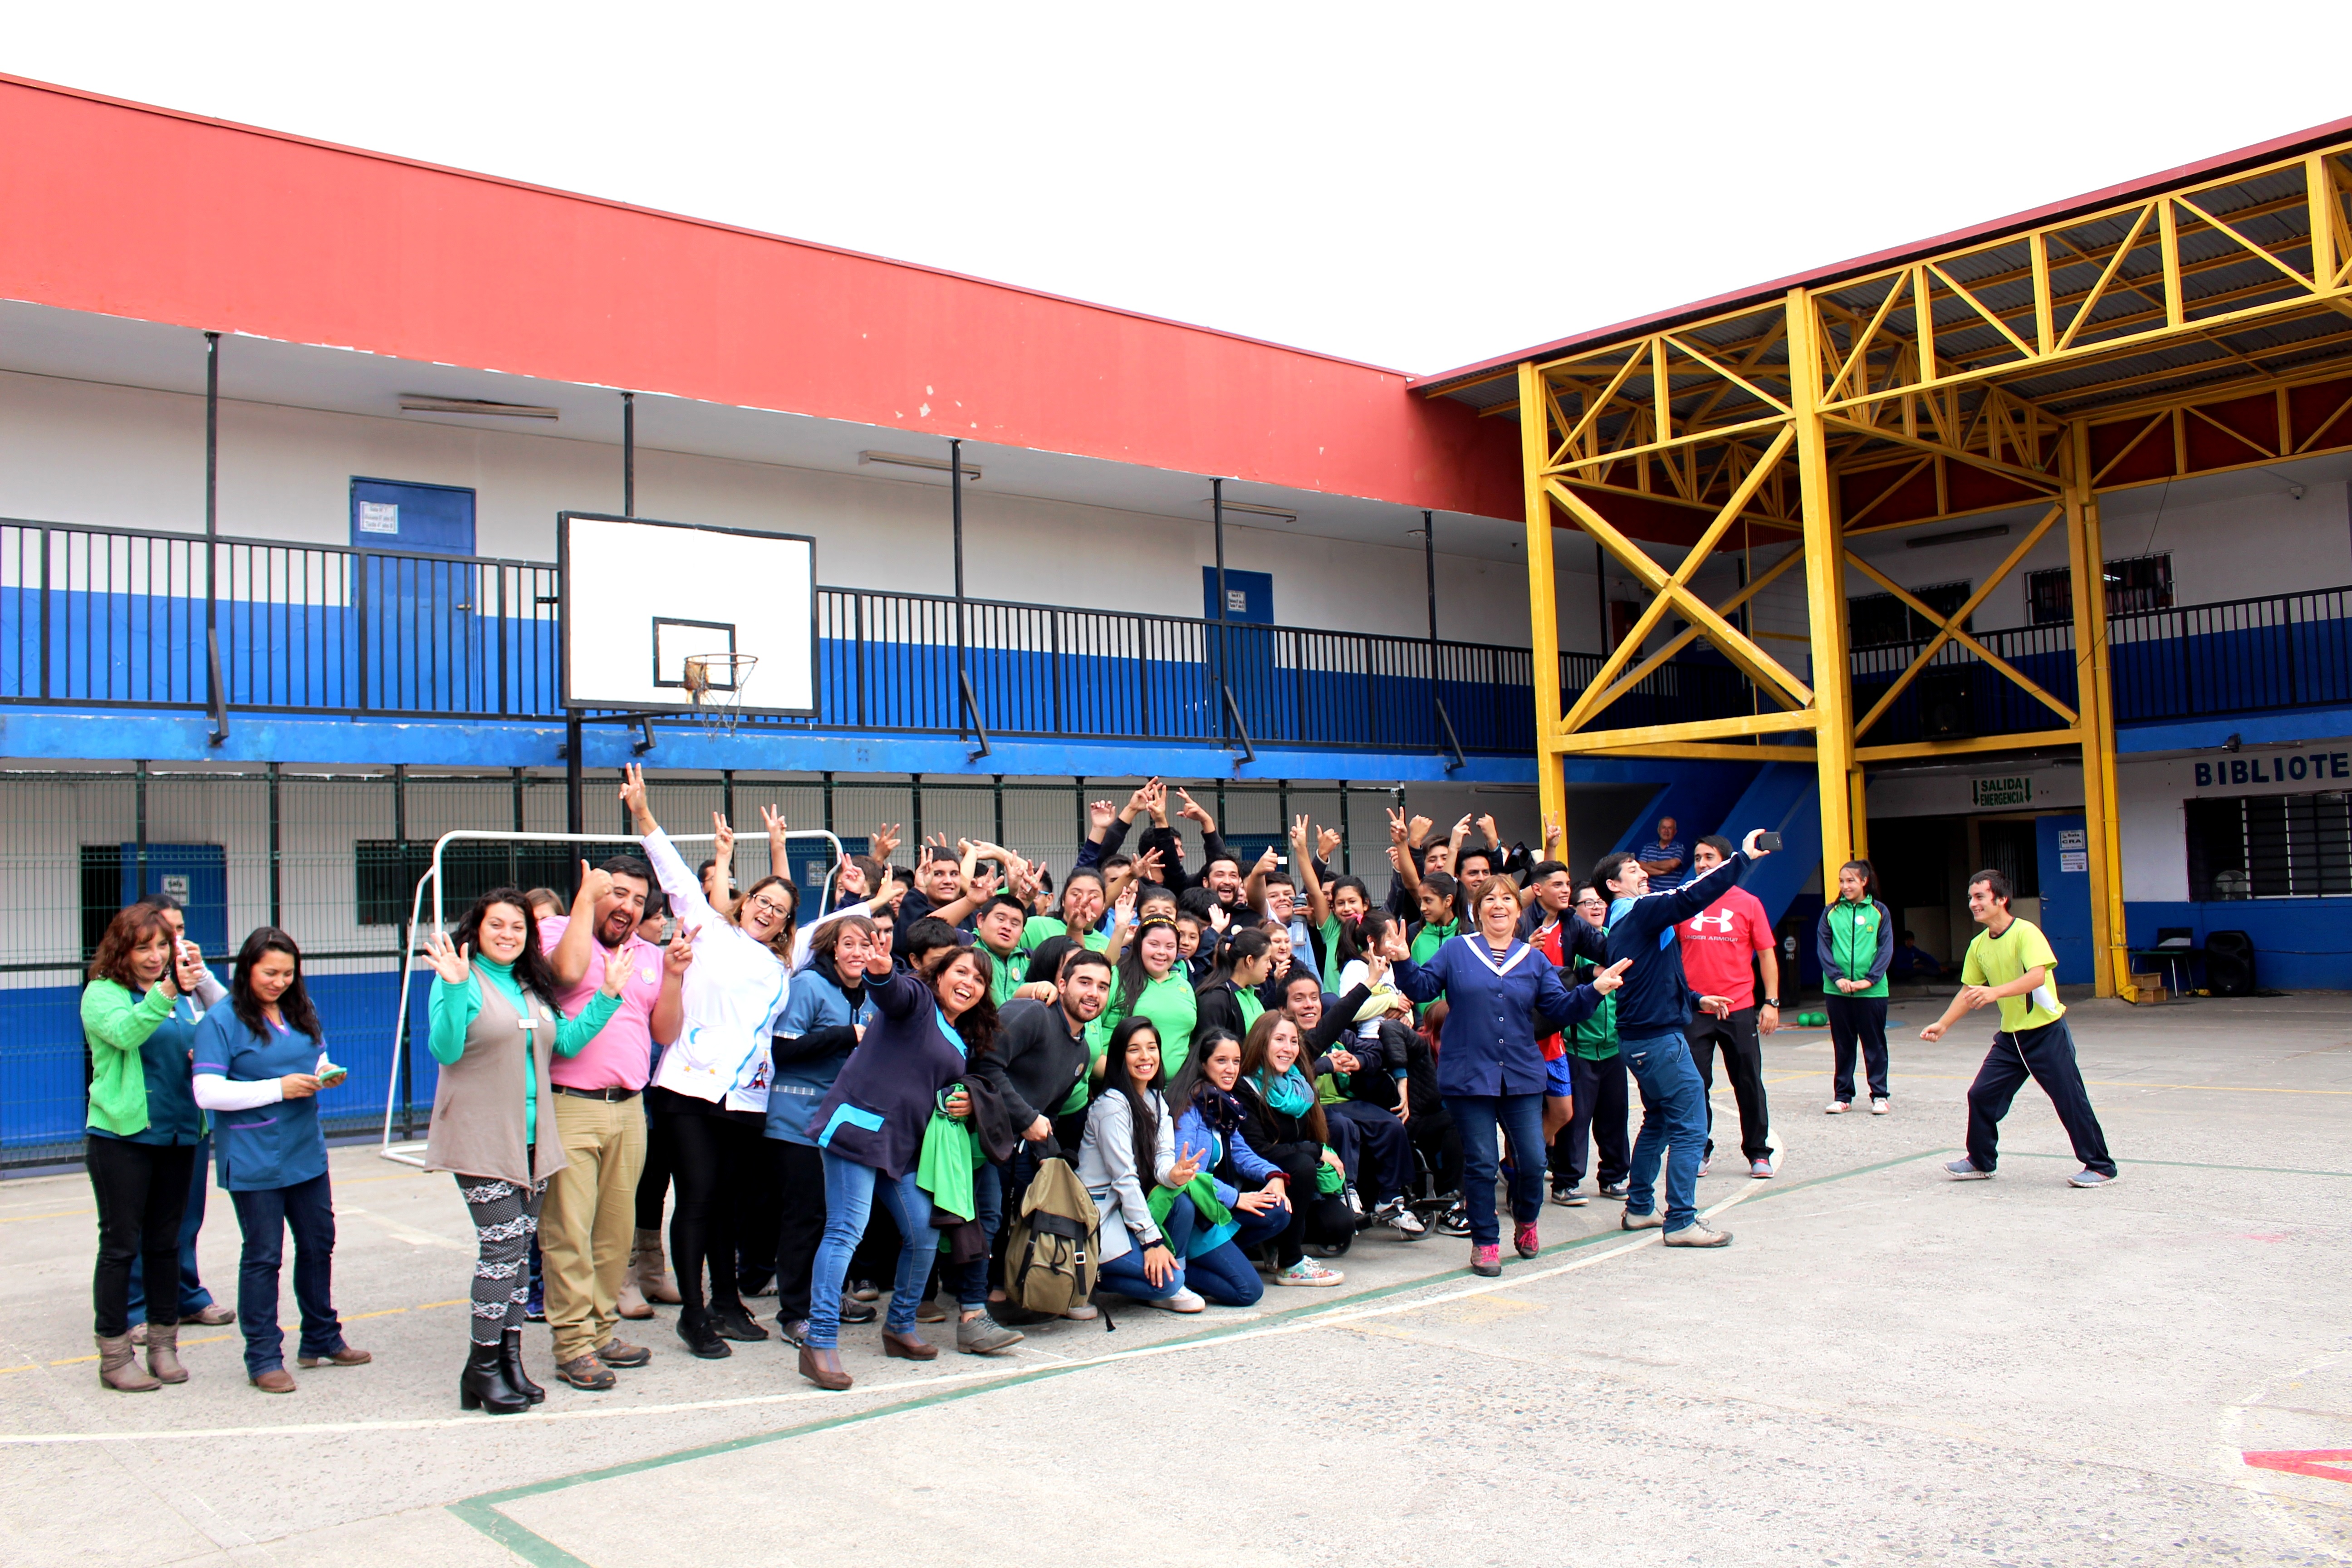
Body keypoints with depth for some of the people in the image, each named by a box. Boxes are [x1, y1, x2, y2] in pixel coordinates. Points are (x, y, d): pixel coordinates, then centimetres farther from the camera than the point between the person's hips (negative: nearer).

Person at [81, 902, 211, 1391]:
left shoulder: (182, 994, 9)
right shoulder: (103, 993, -7)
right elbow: (124, 1032, -27)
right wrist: (164, 993, -42)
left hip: (178, 1134, 5)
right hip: (121, 1136, -5)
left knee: (166, 1242, 13)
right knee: (120, 1245, 2)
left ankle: (163, 1345, 23)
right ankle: (114, 1355, 11)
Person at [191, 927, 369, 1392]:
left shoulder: (301, 1014, 10)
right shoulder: (222, 1021, -9)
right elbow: (208, 1092, -17)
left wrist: (328, 1073, -3)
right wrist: (279, 1089, -21)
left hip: (306, 1153, 7)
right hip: (254, 1160, -6)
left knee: (318, 1246, 14)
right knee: (263, 1256, 1)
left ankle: (322, 1340, 29)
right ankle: (263, 1358, 12)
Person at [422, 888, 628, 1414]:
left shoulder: (533, 988, 15)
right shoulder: (463, 982, -6)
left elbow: (566, 1042, 11)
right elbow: (445, 1050, -17)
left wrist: (608, 997, 5)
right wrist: (453, 988, -28)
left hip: (532, 1142, 7)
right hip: (483, 1141, -7)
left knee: (520, 1250, 9)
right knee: (502, 1248, -9)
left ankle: (510, 1359, 18)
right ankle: (483, 1367, 3)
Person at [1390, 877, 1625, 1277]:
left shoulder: (1534, 960, 12)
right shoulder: (1456, 951, 5)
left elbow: (1560, 1007, 8)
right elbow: (1422, 988, 0)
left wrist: (1595, 990, -7)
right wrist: (1404, 962, -17)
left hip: (1523, 1077, 2)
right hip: (1468, 1077, -2)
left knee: (1532, 1160, -1)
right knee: (1481, 1163, 1)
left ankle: (1526, 1222, 29)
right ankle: (1485, 1242, 17)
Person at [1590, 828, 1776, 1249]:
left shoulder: (1622, 923, 15)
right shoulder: (1641, 912, -14)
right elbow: (1691, 898, -27)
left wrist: (1696, 998, 26)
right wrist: (1744, 858, -24)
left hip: (1640, 1037, 10)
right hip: (1658, 1038, -10)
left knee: (1658, 1121, 20)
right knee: (1690, 1127, -7)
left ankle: (1639, 1209, 26)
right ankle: (1681, 1222, -6)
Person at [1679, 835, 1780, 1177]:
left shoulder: (1748, 904, 0)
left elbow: (1767, 955, 3)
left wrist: (1771, 1002, -3)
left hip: (1739, 1010, -1)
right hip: (1693, 1011, 1)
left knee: (1749, 1085, 6)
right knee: (1695, 1085, 6)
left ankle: (1758, 1153, 18)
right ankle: (1700, 1151, 19)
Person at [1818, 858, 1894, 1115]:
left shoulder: (1879, 912, 3)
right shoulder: (1831, 913, 6)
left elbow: (1886, 948, -1)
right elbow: (1824, 947, 2)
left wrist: (1869, 979, -13)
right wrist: (1837, 978, -12)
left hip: (1872, 991, -1)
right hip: (1836, 991, 1)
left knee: (1874, 1044, 6)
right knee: (1843, 1045, 8)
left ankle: (1880, 1095, 14)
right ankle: (1843, 1096, 15)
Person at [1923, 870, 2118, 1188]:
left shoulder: (2026, 933, -17)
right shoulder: (1978, 946, 4)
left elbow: (2037, 976, -32)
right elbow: (1968, 991, 13)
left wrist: (1995, 992, -43)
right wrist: (1942, 1025, 6)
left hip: (2046, 1032, -7)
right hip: (2010, 1036, 7)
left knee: (2070, 1100, -2)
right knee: (1981, 1095, 4)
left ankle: (2101, 1166, 13)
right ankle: (1981, 1162, 19)